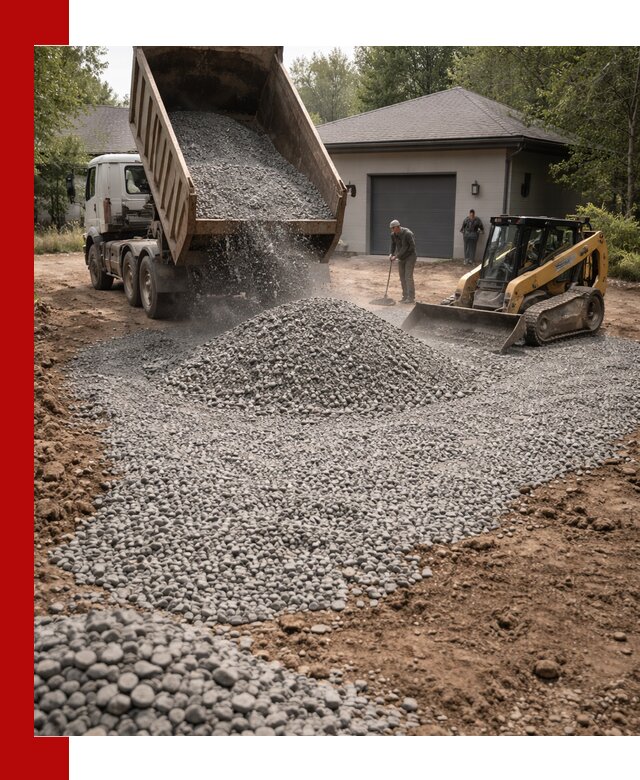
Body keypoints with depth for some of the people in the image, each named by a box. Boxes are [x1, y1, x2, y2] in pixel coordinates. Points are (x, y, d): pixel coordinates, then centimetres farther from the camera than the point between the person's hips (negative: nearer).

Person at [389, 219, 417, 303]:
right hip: (401, 258, 7)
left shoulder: (408, 233, -22)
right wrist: (392, 254, -5)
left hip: (410, 257, -6)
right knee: (402, 277, 5)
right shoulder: (393, 235, -3)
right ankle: (405, 297, 12)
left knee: (408, 277, -11)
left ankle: (411, 298, -8)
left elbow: (412, 246, -20)